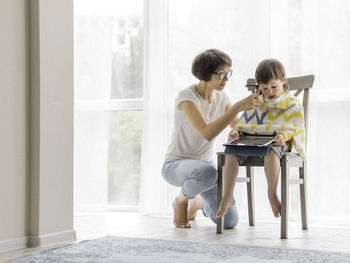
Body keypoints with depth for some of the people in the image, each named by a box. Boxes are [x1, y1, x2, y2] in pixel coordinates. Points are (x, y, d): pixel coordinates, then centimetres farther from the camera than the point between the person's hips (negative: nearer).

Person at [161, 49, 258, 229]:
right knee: (207, 172, -42)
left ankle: (199, 203, 25)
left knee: (230, 221, -10)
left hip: (205, 164, 6)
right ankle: (181, 200, -7)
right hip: (176, 165, -6)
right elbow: (207, 133, -36)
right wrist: (238, 107, -38)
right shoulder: (186, 96, -21)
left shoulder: (221, 97, 0)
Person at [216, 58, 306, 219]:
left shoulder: (292, 104, 7)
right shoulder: (255, 103, 21)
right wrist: (237, 131, -2)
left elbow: (293, 127, -5)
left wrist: (284, 135, -27)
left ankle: (272, 194, -30)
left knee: (271, 153, -42)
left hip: (277, 142, -4)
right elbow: (245, 122, 21)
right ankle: (227, 196, -25)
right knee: (232, 153, -26)